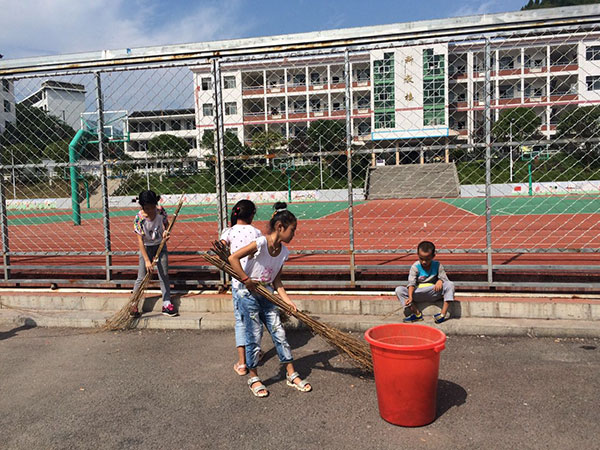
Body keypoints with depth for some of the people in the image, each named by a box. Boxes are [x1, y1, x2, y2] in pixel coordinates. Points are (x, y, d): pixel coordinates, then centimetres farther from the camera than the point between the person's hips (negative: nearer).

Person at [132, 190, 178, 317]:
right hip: (146, 248, -3)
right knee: (141, 278, -2)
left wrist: (165, 231, -18)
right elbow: (140, 241, -23)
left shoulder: (161, 211, -15)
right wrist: (147, 260, -26)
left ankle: (166, 304, 11)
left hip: (160, 245, 3)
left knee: (164, 275, 4)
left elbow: (166, 223, 6)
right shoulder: (139, 218, -24)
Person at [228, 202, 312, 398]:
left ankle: (291, 374, 19)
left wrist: (286, 299, -4)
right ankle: (253, 378, 19)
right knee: (254, 337, 1)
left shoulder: (283, 251, 0)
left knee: (279, 333, 7)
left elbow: (276, 280, 6)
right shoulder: (261, 243, -22)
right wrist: (246, 280, -22)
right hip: (249, 295, -6)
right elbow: (233, 258, -26)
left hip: (266, 296, 7)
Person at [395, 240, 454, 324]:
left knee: (450, 284, -23)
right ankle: (417, 314, -21)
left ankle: (443, 313, -26)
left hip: (434, 292, 0)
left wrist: (440, 281, -29)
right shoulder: (415, 267, -9)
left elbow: (444, 278, -4)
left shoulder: (437, 265, -3)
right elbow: (411, 284, -16)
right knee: (399, 290, -22)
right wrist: (410, 297, -33)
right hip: (418, 294, 0)